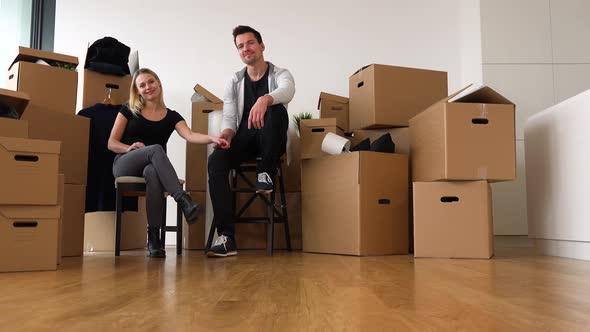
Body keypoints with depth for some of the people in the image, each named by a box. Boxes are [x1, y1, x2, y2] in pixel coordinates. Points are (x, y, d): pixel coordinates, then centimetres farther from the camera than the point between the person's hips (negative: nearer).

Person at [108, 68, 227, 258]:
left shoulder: (171, 116, 10)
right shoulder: (129, 110, 10)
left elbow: (190, 136, -10)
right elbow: (111, 143, 7)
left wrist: (212, 138, -31)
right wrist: (129, 148, -16)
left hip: (152, 168, 1)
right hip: (124, 165, -1)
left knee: (153, 172, -39)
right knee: (156, 149, -34)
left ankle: (153, 238, -39)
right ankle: (183, 200, -49)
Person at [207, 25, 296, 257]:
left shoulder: (280, 74, 1)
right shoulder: (234, 82, 11)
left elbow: (287, 91, -25)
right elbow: (229, 117, 0)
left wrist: (264, 100, -48)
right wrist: (226, 133, -25)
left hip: (271, 143, -2)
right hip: (244, 139, 2)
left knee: (276, 109, -33)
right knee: (216, 161, -29)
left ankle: (265, 172, -19)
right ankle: (226, 237, -33)